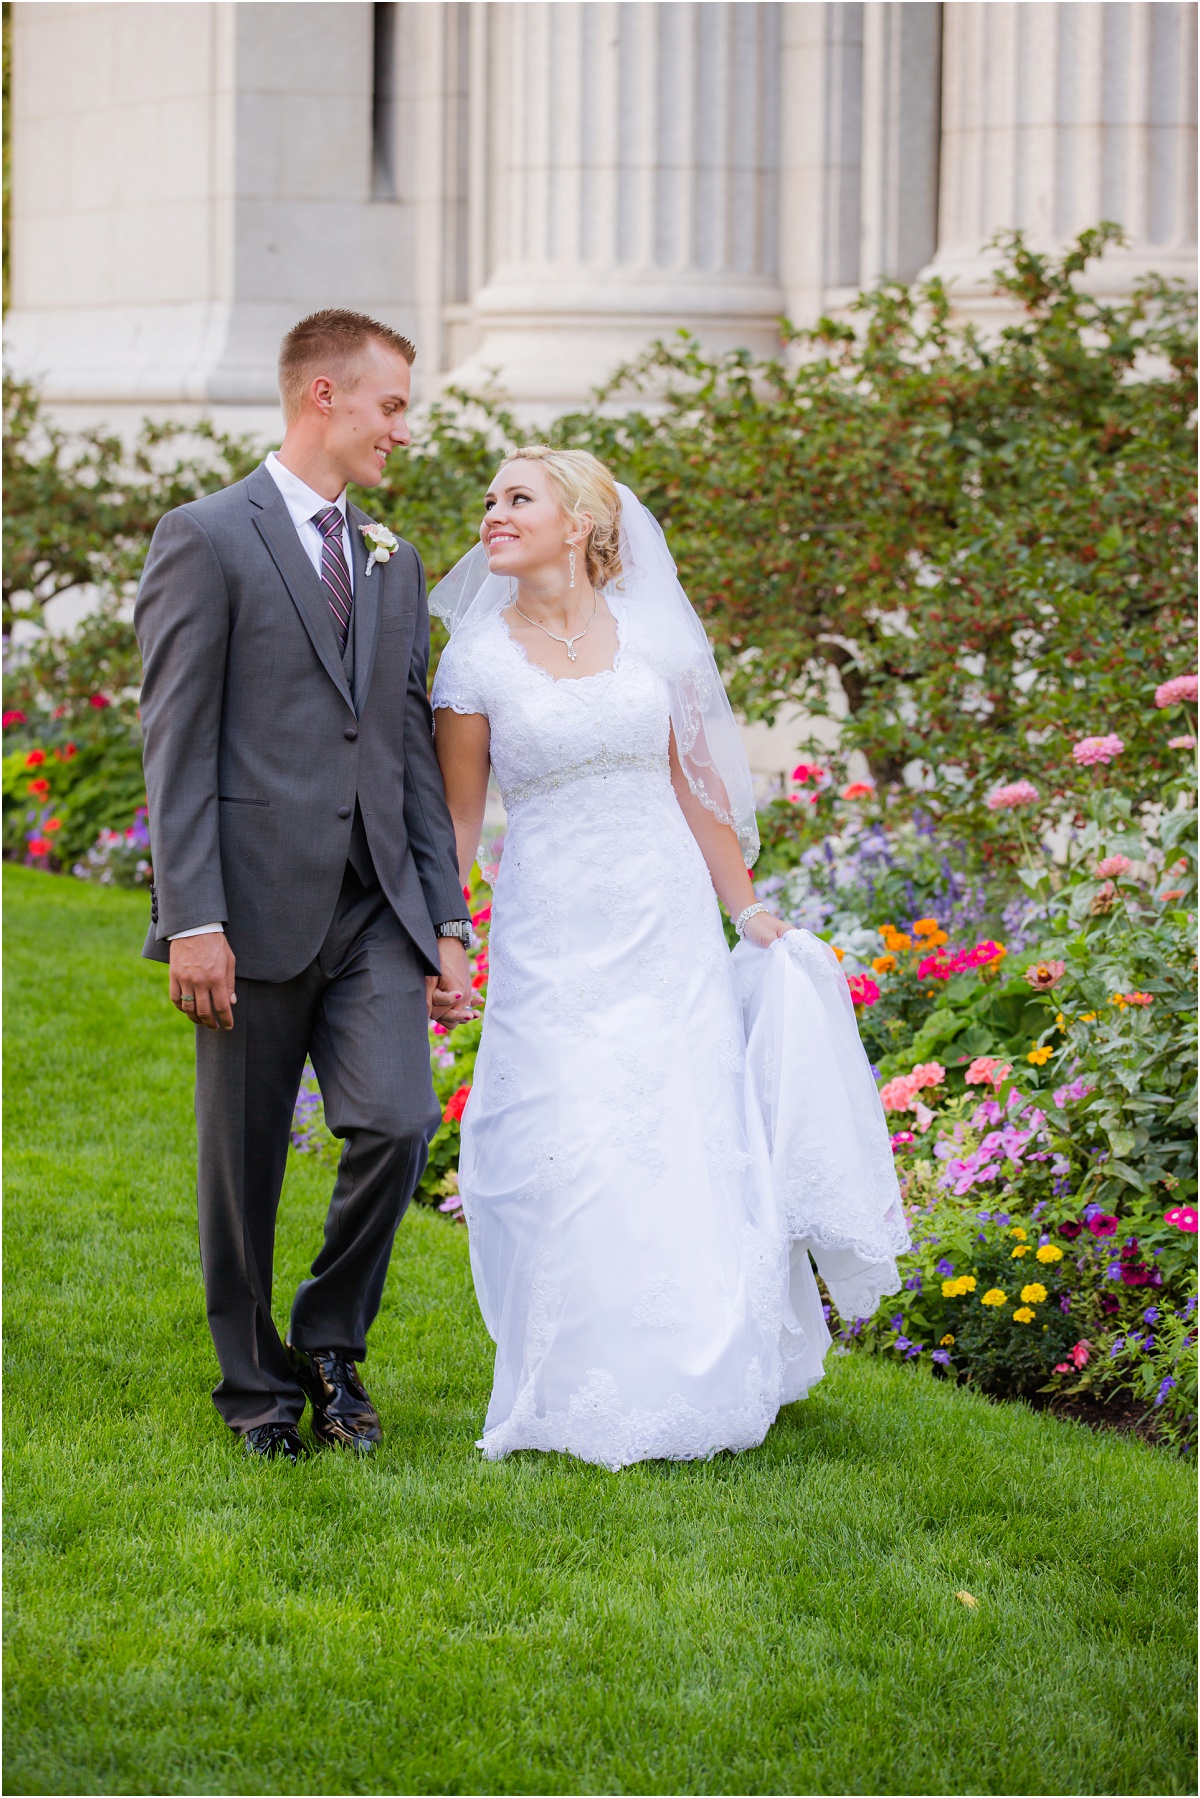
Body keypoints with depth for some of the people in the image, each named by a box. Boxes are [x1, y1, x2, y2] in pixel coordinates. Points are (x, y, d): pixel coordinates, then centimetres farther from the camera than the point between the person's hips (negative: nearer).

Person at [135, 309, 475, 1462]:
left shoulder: (395, 566, 17)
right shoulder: (206, 540, -3)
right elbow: (176, 747, -8)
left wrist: (447, 923, 11)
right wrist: (193, 920, -15)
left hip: (375, 909, 5)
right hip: (257, 909, -5)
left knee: (397, 1125, -10)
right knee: (244, 1164, 4)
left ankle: (330, 1343, 12)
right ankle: (257, 1385, 20)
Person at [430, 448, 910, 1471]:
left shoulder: (652, 636, 4)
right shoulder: (478, 658, 1)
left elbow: (697, 786, 11)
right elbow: (458, 817, 4)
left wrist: (749, 913, 11)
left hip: (668, 927, 1)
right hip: (553, 937, -1)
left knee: (687, 1148, 1)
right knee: (567, 1165, -6)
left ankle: (687, 1383, 16)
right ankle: (583, 1396, 7)